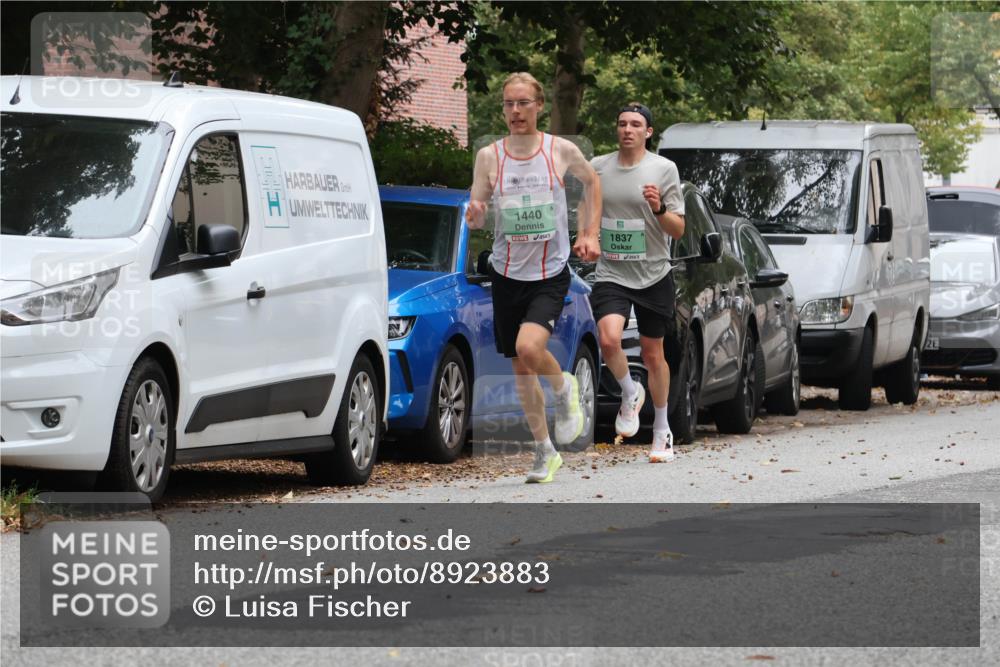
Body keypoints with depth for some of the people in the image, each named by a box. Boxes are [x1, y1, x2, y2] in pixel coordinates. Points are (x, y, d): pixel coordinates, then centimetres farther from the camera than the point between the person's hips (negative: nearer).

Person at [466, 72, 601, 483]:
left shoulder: (561, 151, -6)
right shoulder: (489, 157, -3)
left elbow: (591, 180, 15)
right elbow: (476, 220, 0)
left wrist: (590, 233, 9)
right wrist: (474, 214, -23)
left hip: (550, 273, -3)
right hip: (507, 274, 3)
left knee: (529, 347, -25)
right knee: (520, 368, 8)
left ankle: (564, 388, 8)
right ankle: (545, 452, 23)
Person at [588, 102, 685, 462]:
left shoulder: (663, 169, -3)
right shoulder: (598, 167, 4)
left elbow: (678, 230, -4)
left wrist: (660, 209, -22)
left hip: (653, 275, -1)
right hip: (611, 274, 1)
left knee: (653, 354, 7)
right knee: (609, 339, -24)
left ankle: (662, 430, 23)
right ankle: (630, 394, 5)